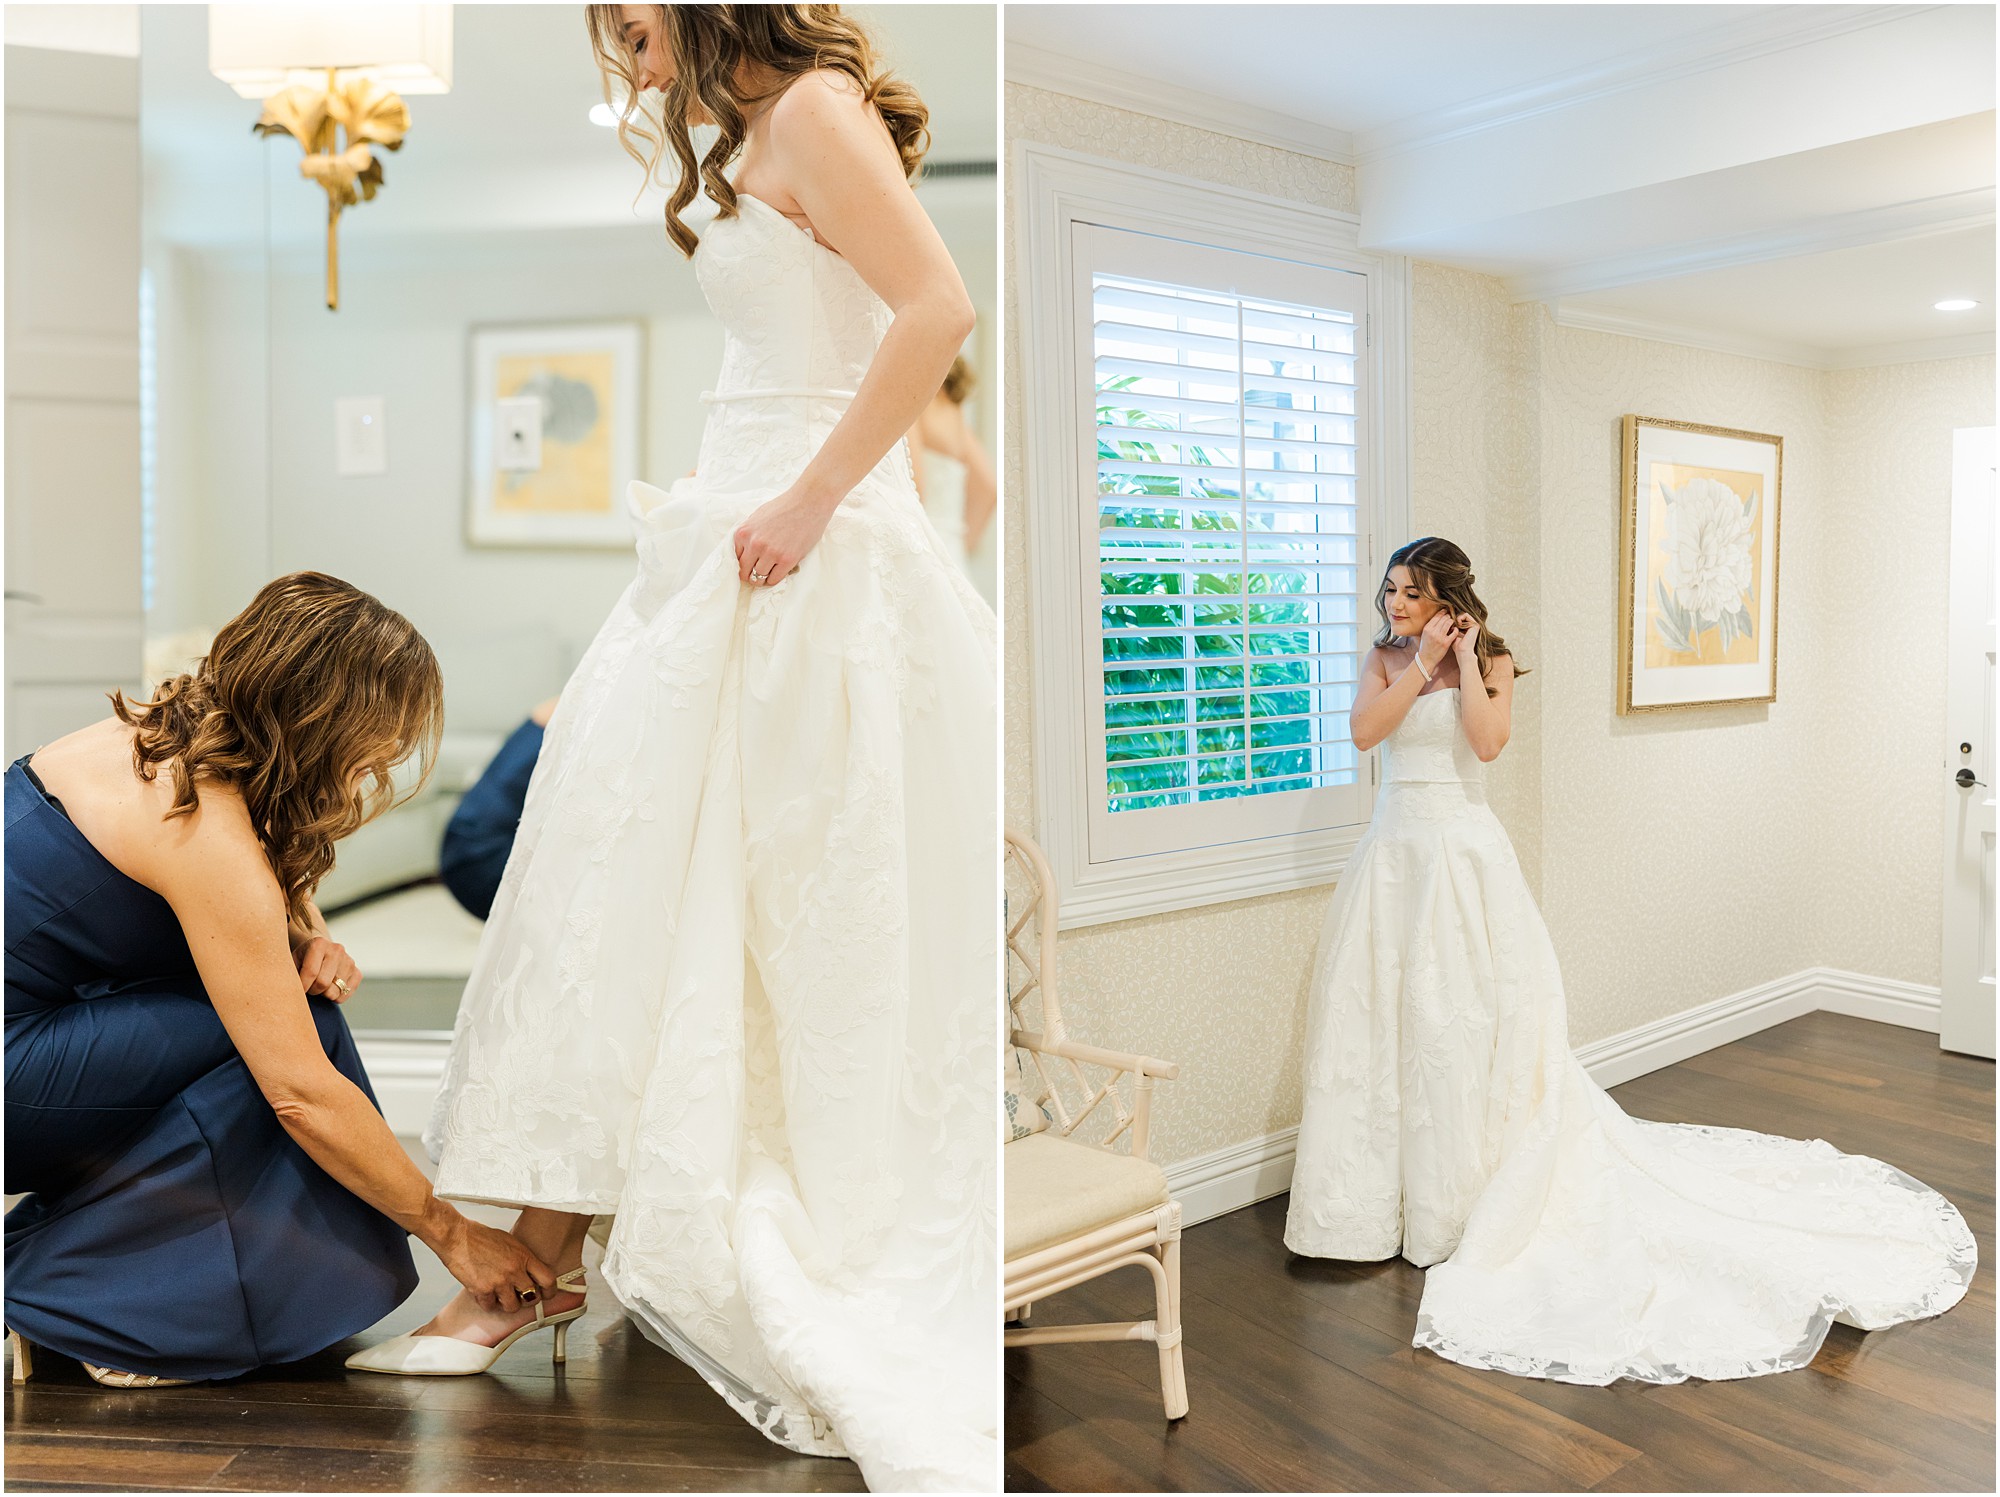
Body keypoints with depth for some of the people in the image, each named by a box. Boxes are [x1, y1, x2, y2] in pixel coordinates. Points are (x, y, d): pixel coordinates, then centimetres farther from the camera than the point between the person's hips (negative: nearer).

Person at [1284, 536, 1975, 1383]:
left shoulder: (1490, 661, -1)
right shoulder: (1385, 659, 9)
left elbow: (1487, 741, -18)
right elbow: (1364, 732, -9)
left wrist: (1464, 657, -11)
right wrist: (1423, 659, -9)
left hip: (1464, 854, -4)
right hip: (1393, 853, 4)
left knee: (1469, 1025, 0)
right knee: (1379, 1020, 5)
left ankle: (1466, 1201, 15)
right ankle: (1381, 1201, 18)